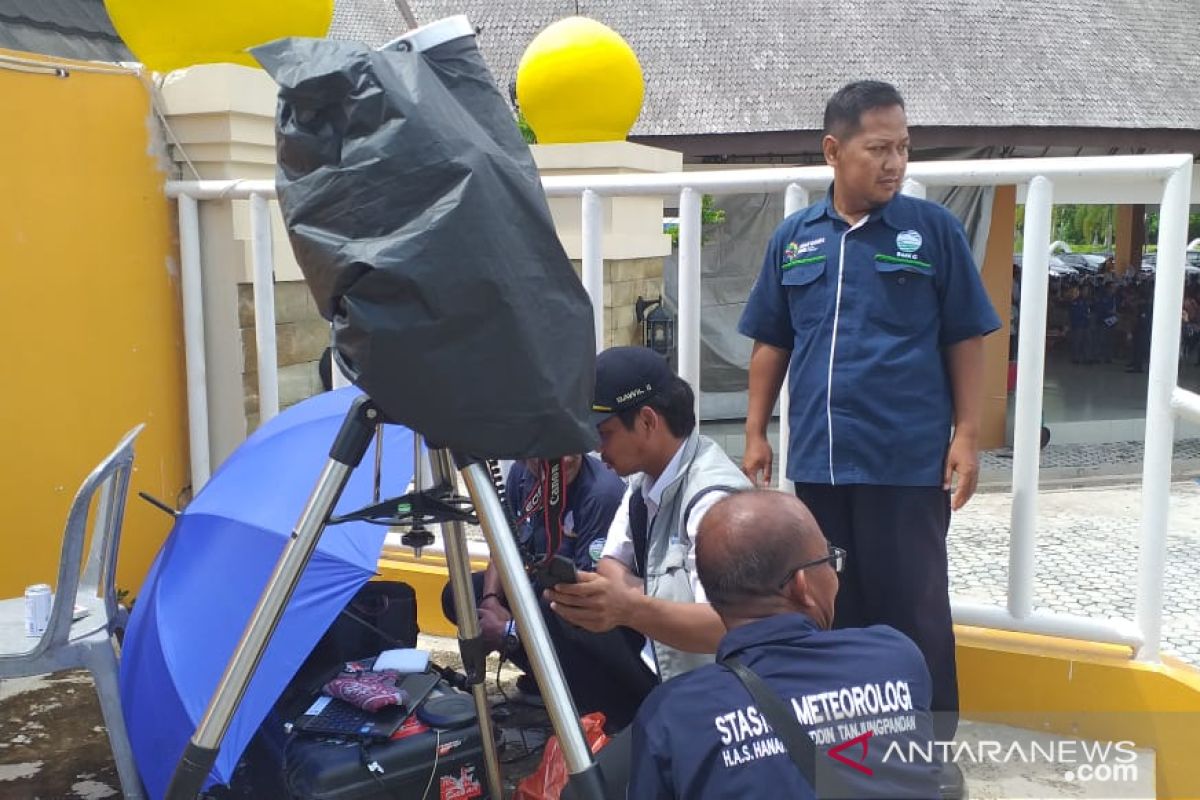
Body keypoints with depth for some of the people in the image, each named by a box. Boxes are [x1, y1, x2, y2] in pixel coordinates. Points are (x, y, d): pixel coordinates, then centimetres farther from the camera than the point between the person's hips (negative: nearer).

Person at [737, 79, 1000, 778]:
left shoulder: (933, 229, -2)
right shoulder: (793, 238, 6)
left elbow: (965, 341, 0)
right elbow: (772, 344, 12)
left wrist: (967, 436, -6)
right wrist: (756, 433, 9)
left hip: (910, 461, -3)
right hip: (818, 460, 3)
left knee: (913, 608, 6)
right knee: (833, 605, 15)